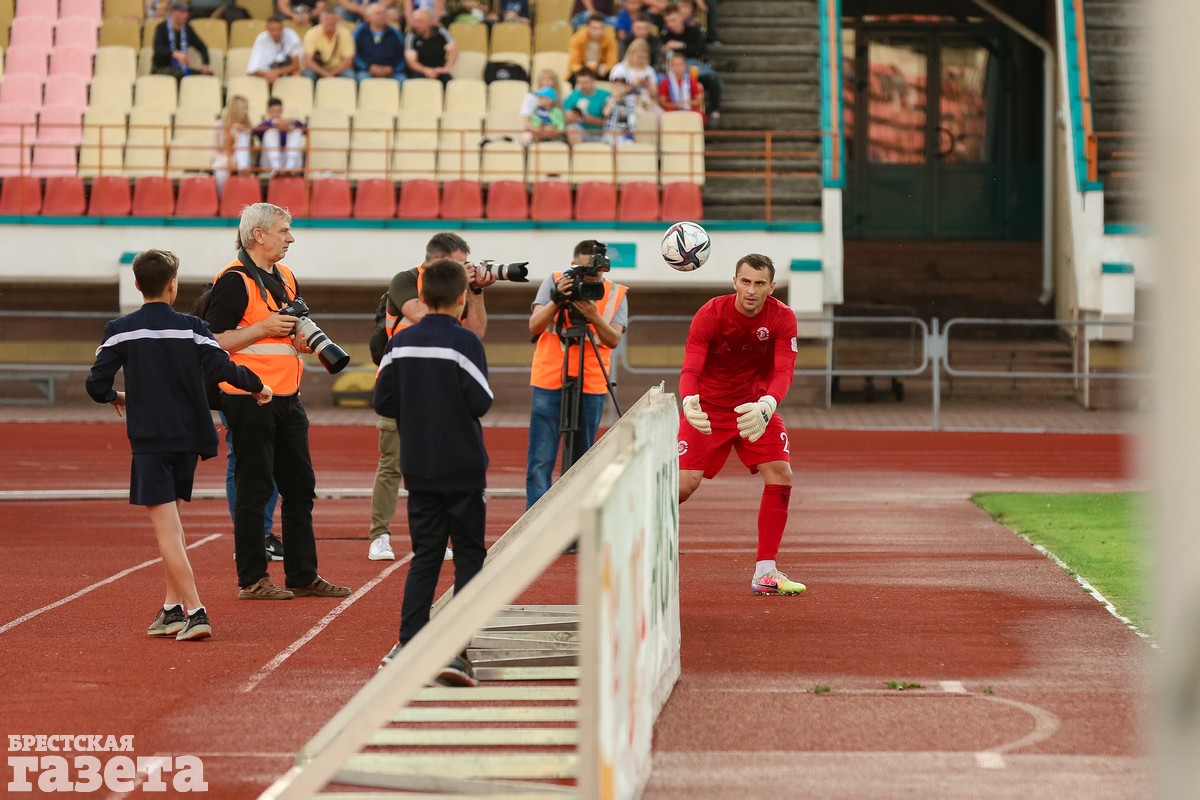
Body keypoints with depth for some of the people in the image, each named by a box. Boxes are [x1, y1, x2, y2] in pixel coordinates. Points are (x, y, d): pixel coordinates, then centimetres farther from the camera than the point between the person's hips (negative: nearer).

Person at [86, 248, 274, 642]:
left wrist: (115, 397, 17)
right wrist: (258, 388, 9)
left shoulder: (120, 330, -3)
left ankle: (194, 612, -17)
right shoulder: (192, 328, 0)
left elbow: (96, 384, -6)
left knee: (166, 528, -6)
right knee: (171, 523, 20)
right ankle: (173, 607, 18)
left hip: (149, 440, -3)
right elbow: (223, 368, -9)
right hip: (188, 437, 3)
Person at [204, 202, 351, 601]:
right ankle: (252, 579, 3)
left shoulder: (285, 278, 15)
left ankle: (303, 575, 18)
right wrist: (264, 327, -20)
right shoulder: (234, 281, -11)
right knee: (254, 489, -3)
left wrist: (303, 339, 4)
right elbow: (215, 340, -16)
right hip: (249, 399, -9)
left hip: (287, 399, 9)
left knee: (300, 486, 10)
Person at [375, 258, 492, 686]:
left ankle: (408, 644, 7)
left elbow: (383, 402, 2)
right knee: (469, 555, 2)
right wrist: (451, 404, 6)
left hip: (418, 469, 5)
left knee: (425, 555, 13)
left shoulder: (400, 343, 1)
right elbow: (480, 403, -16)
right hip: (462, 469, -5)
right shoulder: (465, 343, -13)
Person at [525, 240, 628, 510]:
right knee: (540, 460, -5)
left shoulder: (616, 294, 4)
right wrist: (557, 300, -20)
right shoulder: (553, 283, 3)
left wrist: (594, 316, -23)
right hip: (549, 382, -1)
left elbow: (614, 339, -6)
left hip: (591, 386, 1)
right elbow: (534, 326, -5)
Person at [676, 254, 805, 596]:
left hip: (756, 408, 2)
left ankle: (765, 573, -4)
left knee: (780, 475, -14)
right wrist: (689, 401, -48)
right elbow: (690, 369, -25)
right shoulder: (710, 314, -19)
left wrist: (766, 406, -45)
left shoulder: (782, 318, -15)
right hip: (708, 408, -2)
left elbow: (783, 371, -24)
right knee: (684, 483, -15)